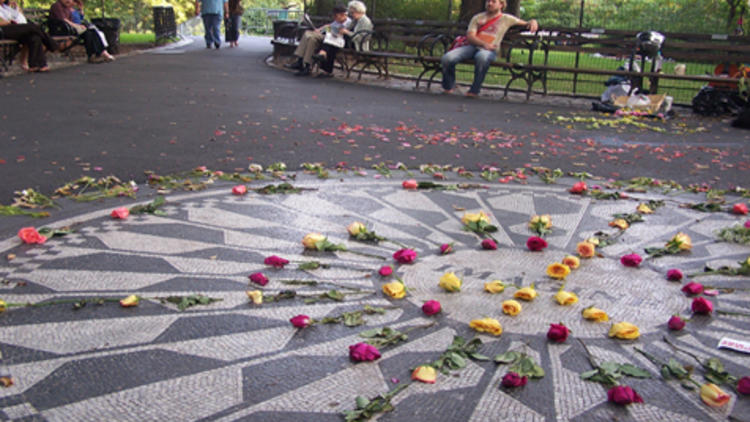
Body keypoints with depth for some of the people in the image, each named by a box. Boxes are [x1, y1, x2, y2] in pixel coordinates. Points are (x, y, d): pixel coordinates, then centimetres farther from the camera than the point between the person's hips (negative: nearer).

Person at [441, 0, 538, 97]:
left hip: (489, 50, -3)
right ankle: (448, 88, 1)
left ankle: (474, 91, -29)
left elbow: (526, 24, 20)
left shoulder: (506, 19, 17)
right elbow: (470, 36, 4)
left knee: (482, 57, -43)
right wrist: (483, 44, -16)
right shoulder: (477, 17, 19)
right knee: (447, 58, -25)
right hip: (472, 46, 3)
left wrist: (533, 22, -6)